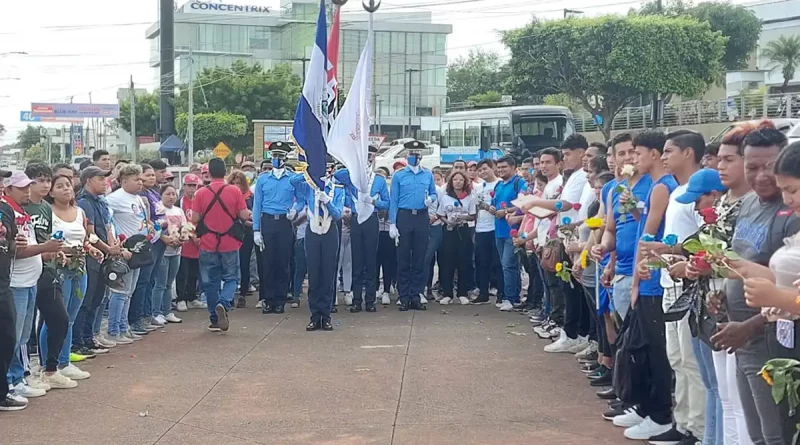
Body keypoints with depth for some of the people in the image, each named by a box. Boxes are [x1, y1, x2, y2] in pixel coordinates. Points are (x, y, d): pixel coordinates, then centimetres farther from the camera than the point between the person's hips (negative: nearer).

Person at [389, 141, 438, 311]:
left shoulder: (428, 175, 10)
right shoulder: (398, 176, 3)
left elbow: (433, 194, 17)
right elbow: (393, 200, -1)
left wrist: (430, 199, -9)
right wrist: (392, 224, -8)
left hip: (422, 218, 2)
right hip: (404, 217, -2)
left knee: (419, 258, 5)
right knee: (403, 259, 0)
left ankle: (415, 297, 11)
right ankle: (404, 298, 5)